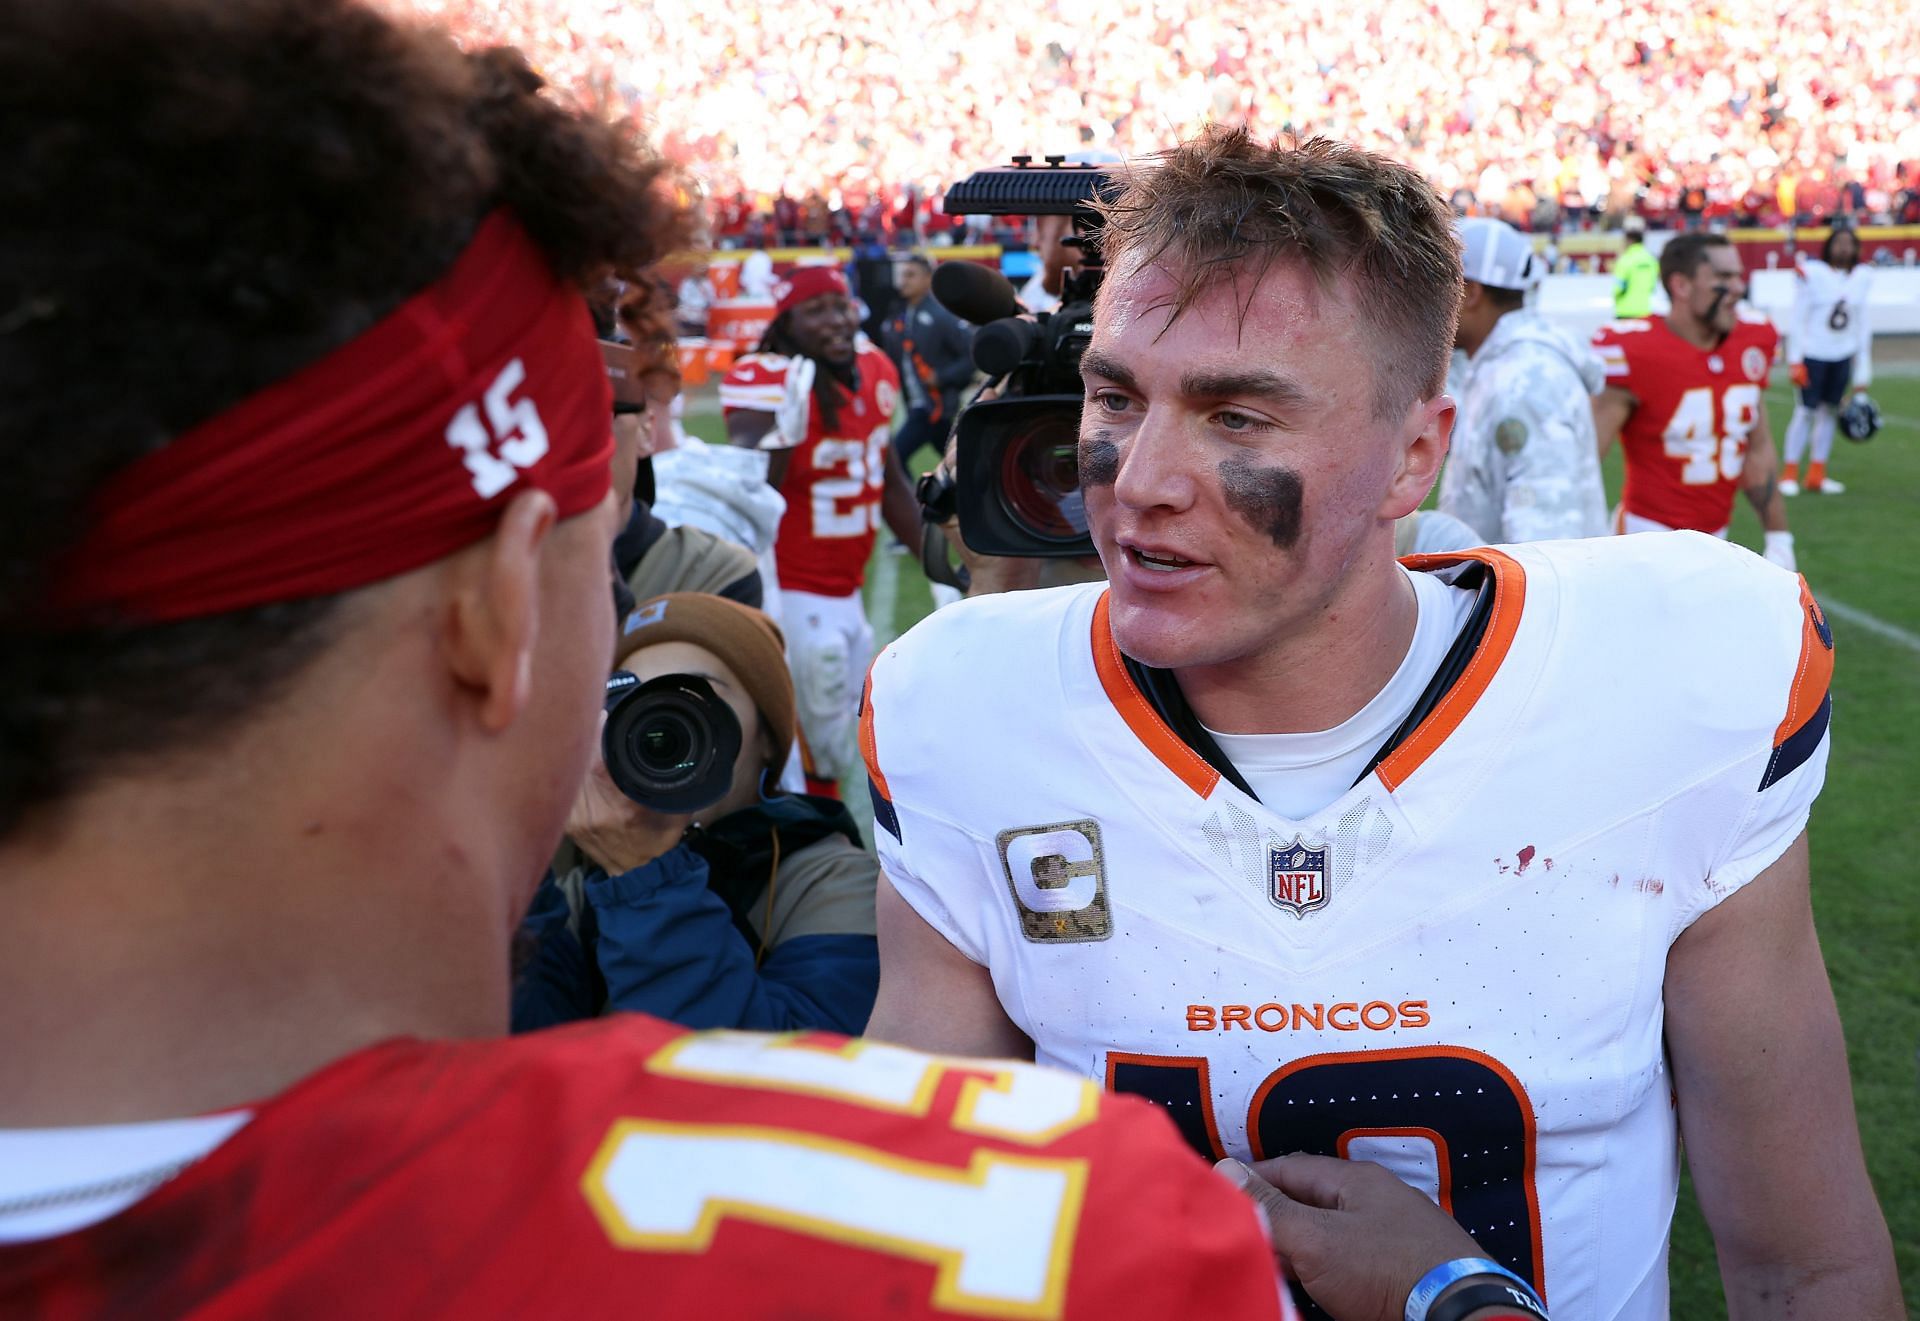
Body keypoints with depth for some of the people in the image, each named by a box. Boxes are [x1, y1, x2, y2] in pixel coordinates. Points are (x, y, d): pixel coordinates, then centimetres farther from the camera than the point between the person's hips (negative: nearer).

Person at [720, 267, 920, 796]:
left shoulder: (875, 373, 7)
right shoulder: (771, 385, -16)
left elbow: (891, 484, 18)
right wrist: (783, 432, -38)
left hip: (848, 595, 8)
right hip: (793, 598, -8)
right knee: (818, 756, -1)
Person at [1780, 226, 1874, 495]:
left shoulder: (1862, 278, 5)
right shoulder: (1811, 273, -9)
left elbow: (1862, 325, 10)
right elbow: (1798, 319, -8)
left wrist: (1863, 372, 10)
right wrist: (1795, 360, -13)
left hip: (1843, 356, 5)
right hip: (1812, 354, -5)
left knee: (1830, 412, 8)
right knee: (1805, 412, -5)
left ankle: (1817, 474, 16)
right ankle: (1789, 474, 4)